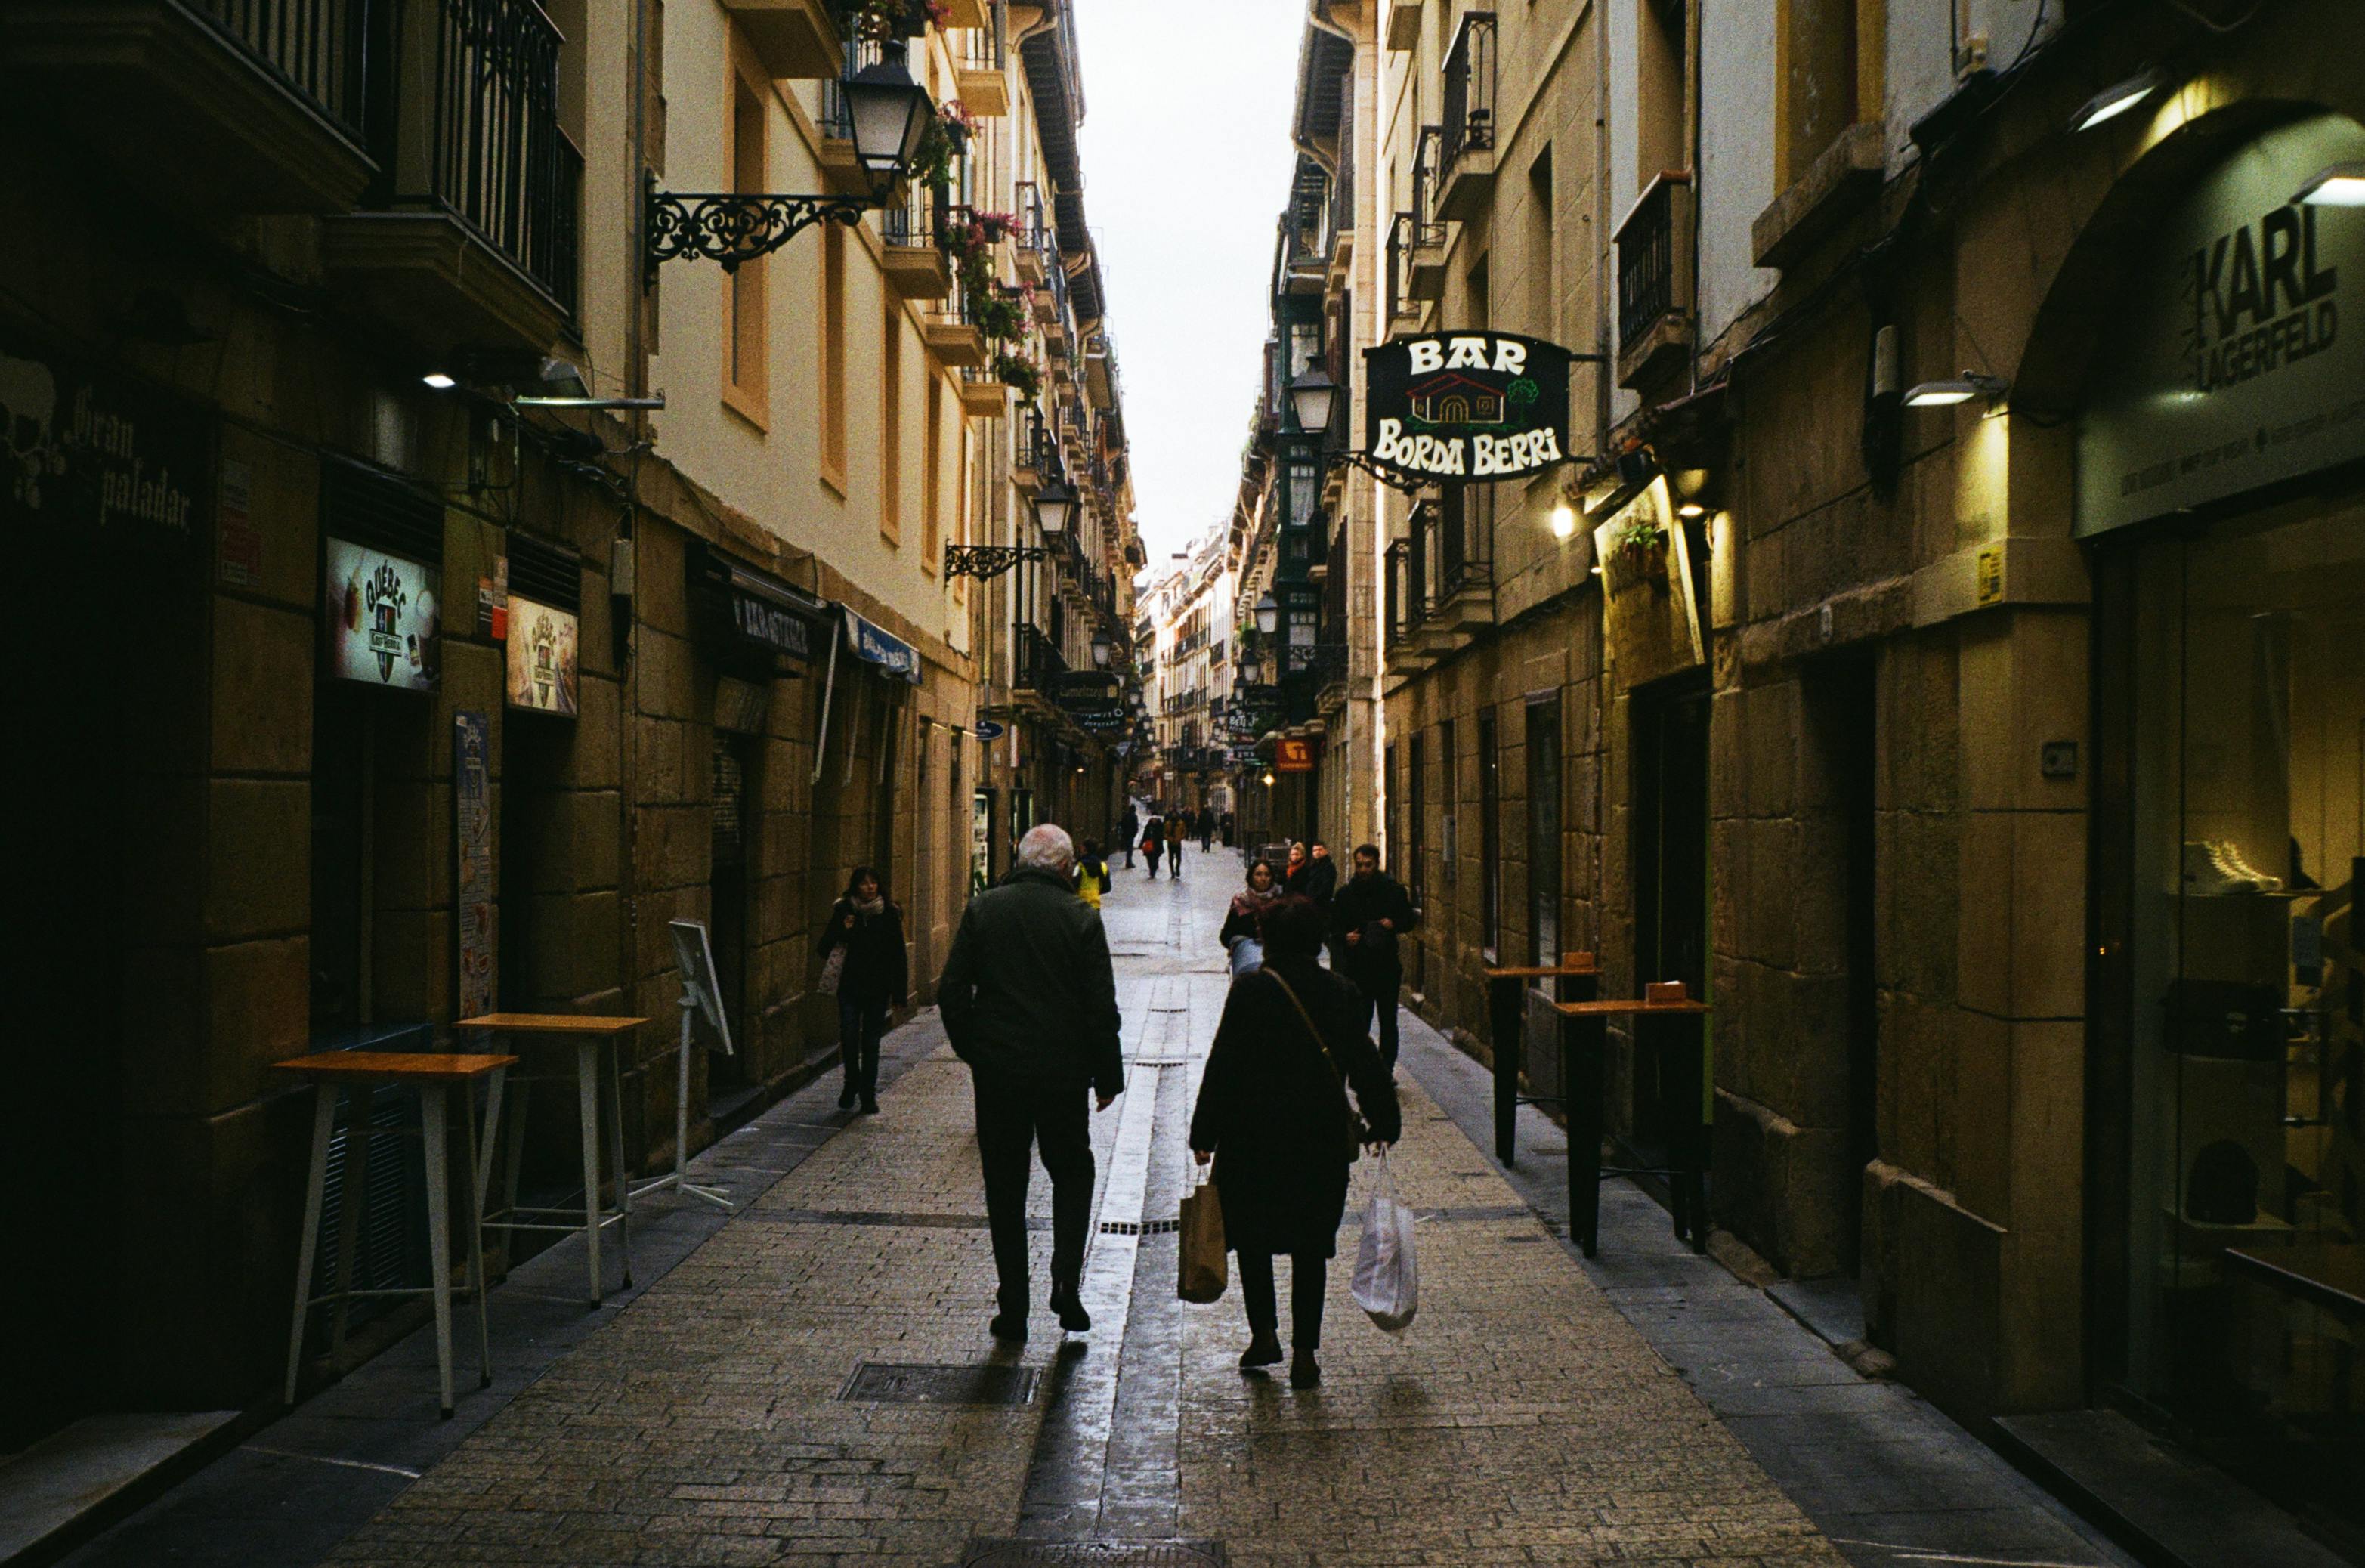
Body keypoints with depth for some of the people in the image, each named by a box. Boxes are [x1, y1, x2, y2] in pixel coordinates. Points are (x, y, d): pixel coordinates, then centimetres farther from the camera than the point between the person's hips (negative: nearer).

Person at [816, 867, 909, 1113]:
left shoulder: (889, 914, 0)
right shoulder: (844, 912, 0)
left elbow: (899, 955, 2)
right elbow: (824, 948, 3)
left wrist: (900, 992, -2)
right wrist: (843, 931, -15)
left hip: (877, 989, 0)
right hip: (850, 987, 0)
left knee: (871, 1042, 5)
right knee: (849, 1037, -8)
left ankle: (868, 1096, 16)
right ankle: (852, 1082, 19)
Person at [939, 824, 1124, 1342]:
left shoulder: (983, 909, -1)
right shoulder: (1081, 917, -5)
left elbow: (951, 992, -2)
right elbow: (1101, 1007, -6)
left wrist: (970, 1048, 12)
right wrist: (1107, 1076, 3)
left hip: (997, 1071, 1)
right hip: (1063, 1071, -1)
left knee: (1004, 1187, 10)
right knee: (1072, 1172, 18)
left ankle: (1013, 1308, 12)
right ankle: (1066, 1281, 2)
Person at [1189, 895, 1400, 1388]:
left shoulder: (1250, 990, -10)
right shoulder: (1342, 993, 0)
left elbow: (1223, 1064, -10)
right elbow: (1364, 1063, 6)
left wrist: (1204, 1134, -4)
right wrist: (1384, 1121, 18)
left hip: (1254, 1133, -2)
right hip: (1323, 1139, 3)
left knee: (1253, 1234, 16)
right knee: (1310, 1245, 9)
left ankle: (1264, 1334, 10)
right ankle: (1304, 1353, 9)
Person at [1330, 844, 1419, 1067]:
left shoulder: (1394, 891, 1)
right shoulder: (1346, 894, 4)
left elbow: (1410, 919, 9)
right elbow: (1335, 928, 9)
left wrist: (1394, 925, -11)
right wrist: (1345, 938, -12)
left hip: (1388, 966, 0)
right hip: (1357, 967, 0)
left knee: (1388, 1022, 6)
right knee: (1359, 1023, -1)